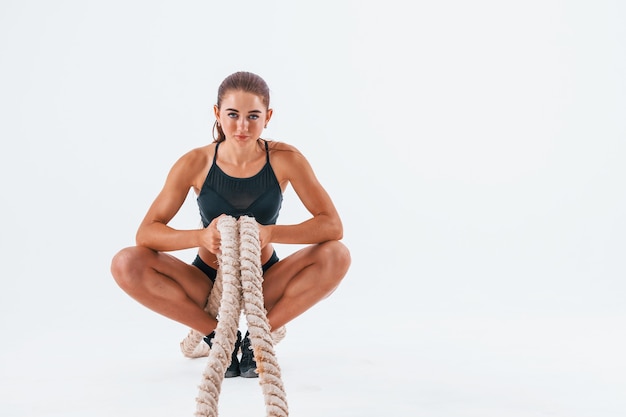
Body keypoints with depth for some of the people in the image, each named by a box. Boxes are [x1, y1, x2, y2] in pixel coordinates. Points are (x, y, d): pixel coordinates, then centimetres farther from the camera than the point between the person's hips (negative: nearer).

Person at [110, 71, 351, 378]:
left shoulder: (284, 159, -15)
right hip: (209, 282, 0)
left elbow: (332, 225, -18)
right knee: (126, 264, -24)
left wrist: (270, 233, -37)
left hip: (264, 282, 0)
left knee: (336, 255, -26)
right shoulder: (195, 163, -15)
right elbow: (145, 233, -16)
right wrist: (201, 237, -37)